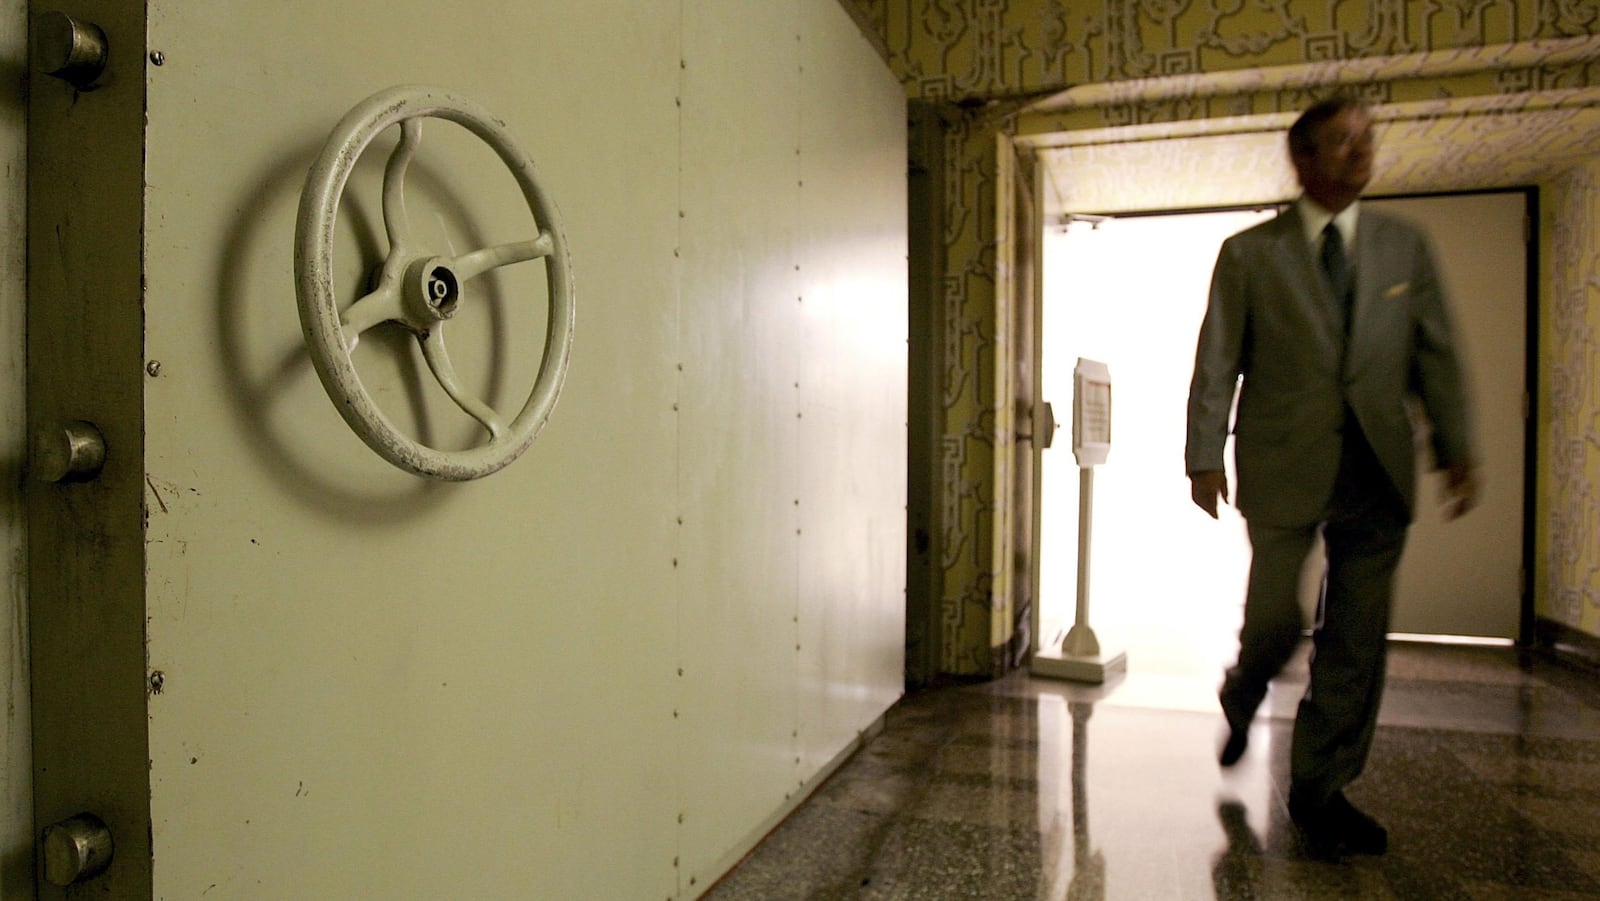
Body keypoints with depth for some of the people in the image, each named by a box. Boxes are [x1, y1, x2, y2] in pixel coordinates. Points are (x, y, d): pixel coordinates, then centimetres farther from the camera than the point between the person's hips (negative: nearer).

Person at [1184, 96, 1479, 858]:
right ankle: (1240, 703, 34)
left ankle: (1321, 789, 18)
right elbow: (1216, 363, 0)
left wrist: (1456, 449, 2)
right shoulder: (1250, 253, 3)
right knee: (1273, 620, 1)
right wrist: (1204, 458, -6)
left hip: (1376, 472, 3)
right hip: (1284, 467, -3)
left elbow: (1436, 357, 11)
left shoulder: (1405, 247, 13)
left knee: (1356, 640, 5)